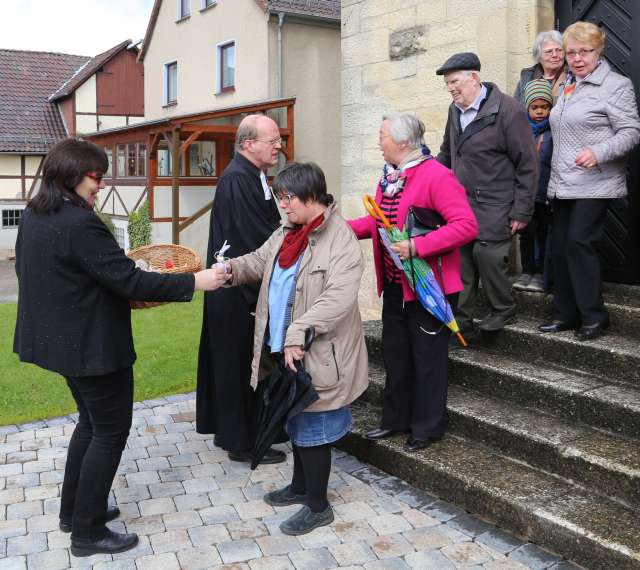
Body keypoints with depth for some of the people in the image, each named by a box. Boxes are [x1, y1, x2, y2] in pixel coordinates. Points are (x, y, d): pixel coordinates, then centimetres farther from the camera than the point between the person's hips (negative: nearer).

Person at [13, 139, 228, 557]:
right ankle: (88, 532, 15)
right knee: (111, 432, 5)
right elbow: (129, 281, -25)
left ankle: (73, 510, 34)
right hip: (92, 346, -10)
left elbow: (34, 271, 17)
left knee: (91, 422, 23)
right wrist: (194, 282, -20)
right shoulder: (80, 224, -25)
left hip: (61, 338, 10)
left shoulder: (33, 217, 5)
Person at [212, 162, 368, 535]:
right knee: (295, 421, 22)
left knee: (312, 427, 4)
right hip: (284, 349, 9)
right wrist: (231, 269, -6)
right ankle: (301, 486, 41)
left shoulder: (341, 239, -19)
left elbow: (338, 298, -28)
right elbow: (259, 261, 16)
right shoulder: (286, 234, 10)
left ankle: (318, 506, 20)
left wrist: (297, 334, -32)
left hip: (316, 355, -8)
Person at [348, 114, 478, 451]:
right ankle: (396, 420, 33)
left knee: (427, 358, 5)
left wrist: (417, 246, -30)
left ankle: (427, 428, 21)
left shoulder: (436, 176, -18)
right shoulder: (389, 176, 9)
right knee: (395, 355, 17)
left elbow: (466, 225, -25)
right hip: (395, 285, 9)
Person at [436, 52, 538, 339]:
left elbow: (527, 165, -9)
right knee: (460, 259, 2)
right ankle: (461, 323, 12)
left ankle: (503, 311, 15)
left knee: (488, 255, -10)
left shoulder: (508, 110, -10)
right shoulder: (455, 110, 11)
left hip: (494, 206, -6)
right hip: (460, 203, 6)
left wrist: (521, 211, -11)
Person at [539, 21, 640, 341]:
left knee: (579, 242, -13)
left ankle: (593, 316, -2)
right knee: (560, 246, 7)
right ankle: (566, 314, 17)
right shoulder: (567, 85, 17)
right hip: (563, 183, 8)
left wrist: (598, 153, -23)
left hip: (594, 183, -7)